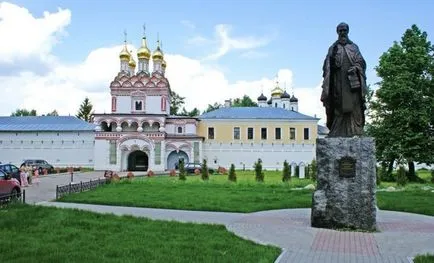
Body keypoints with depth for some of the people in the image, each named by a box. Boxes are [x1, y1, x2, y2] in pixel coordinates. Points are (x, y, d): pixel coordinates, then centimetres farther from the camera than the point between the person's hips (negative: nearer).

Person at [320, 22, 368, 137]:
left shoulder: (354, 47, 16)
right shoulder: (333, 48, 14)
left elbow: (361, 62, 8)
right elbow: (327, 66, 7)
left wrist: (355, 68, -10)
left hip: (352, 82, 1)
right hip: (338, 81, 0)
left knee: (354, 106, -7)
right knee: (339, 106, -5)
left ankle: (355, 132, -8)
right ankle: (339, 132, -4)